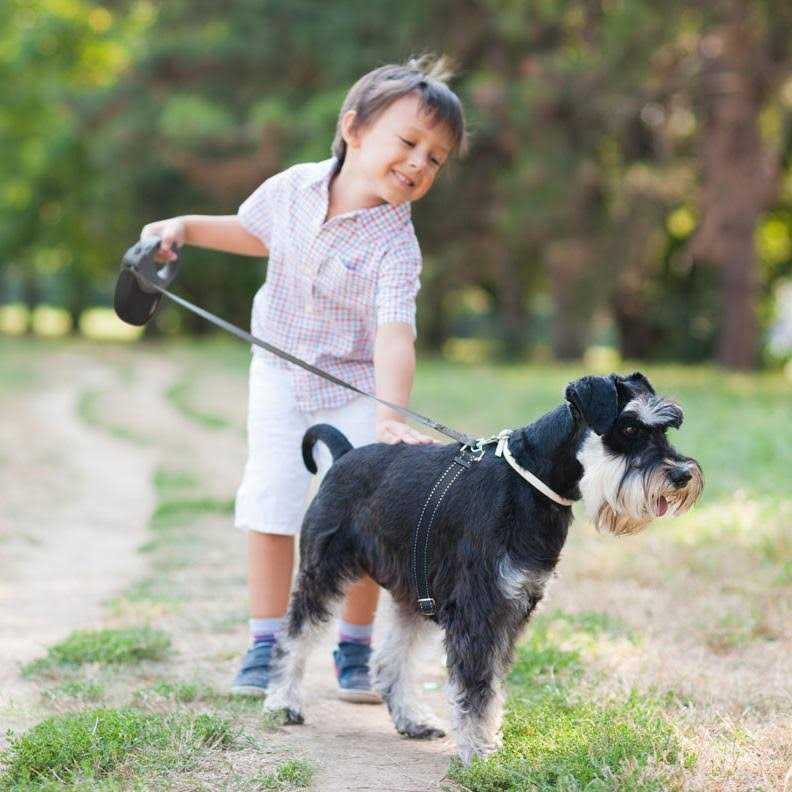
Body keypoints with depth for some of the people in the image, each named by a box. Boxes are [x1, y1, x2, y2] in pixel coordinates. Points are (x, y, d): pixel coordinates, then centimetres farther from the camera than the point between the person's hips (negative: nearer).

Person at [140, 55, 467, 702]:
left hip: (354, 388, -3)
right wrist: (186, 228, -1)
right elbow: (254, 233, 13)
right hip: (279, 375, 3)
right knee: (270, 505, 0)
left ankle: (355, 652, 13)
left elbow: (394, 335, -36)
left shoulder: (395, 245, -23)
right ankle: (266, 646, 12)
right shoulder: (294, 188, -10)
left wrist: (391, 416, -50)